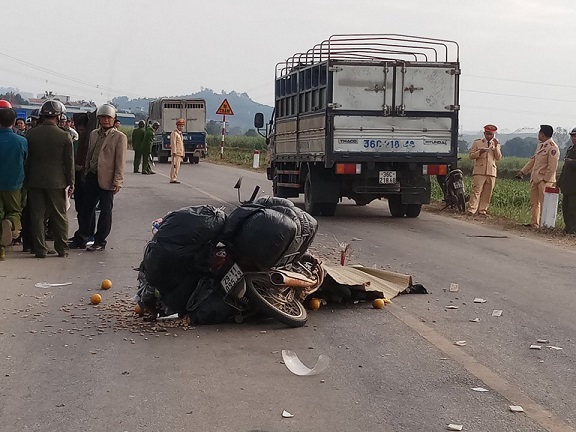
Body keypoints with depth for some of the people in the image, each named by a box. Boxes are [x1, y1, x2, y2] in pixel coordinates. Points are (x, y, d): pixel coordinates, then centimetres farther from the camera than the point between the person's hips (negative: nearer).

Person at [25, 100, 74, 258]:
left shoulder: (31, 134, -2)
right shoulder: (64, 136, -8)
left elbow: (26, 159, 4)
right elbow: (69, 162, -5)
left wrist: (26, 180, 11)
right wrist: (71, 183, 4)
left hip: (35, 181, 2)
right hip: (57, 181, -1)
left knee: (37, 215, 6)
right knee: (59, 216, 9)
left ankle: (40, 249, 7)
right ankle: (62, 249, 14)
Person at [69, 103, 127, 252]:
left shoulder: (119, 137, -6)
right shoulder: (93, 134, 13)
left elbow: (120, 162, -10)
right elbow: (89, 155, 17)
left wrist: (117, 182, -15)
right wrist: (86, 173, 12)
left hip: (107, 180, -6)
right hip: (92, 177, 6)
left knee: (105, 211, 3)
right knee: (86, 209, 9)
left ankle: (100, 242, 12)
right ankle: (81, 239, 19)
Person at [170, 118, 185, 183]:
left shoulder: (180, 133, 22)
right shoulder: (174, 133, -7)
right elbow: (173, 143, -15)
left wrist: (183, 153, 21)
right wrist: (174, 152, -21)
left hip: (180, 153, 9)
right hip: (176, 153, -9)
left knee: (177, 166, 8)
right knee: (175, 166, -12)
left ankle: (174, 179, 11)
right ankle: (173, 179, -13)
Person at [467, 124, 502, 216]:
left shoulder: (496, 144, 16)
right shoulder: (477, 143, 11)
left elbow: (498, 158, 5)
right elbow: (471, 155, 5)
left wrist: (496, 146, -6)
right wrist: (479, 152, -13)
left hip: (491, 172, 3)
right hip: (479, 171, -3)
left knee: (487, 193, 0)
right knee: (476, 191, -10)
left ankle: (482, 210, 5)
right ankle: (471, 210, -13)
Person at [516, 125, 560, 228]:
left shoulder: (552, 148, -16)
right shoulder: (540, 145, 13)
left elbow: (552, 167, -18)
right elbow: (533, 160, 21)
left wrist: (545, 180, -19)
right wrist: (523, 172, 19)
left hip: (545, 180, -9)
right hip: (535, 178, 9)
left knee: (544, 203, -4)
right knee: (534, 203, 13)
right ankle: (534, 223, 21)